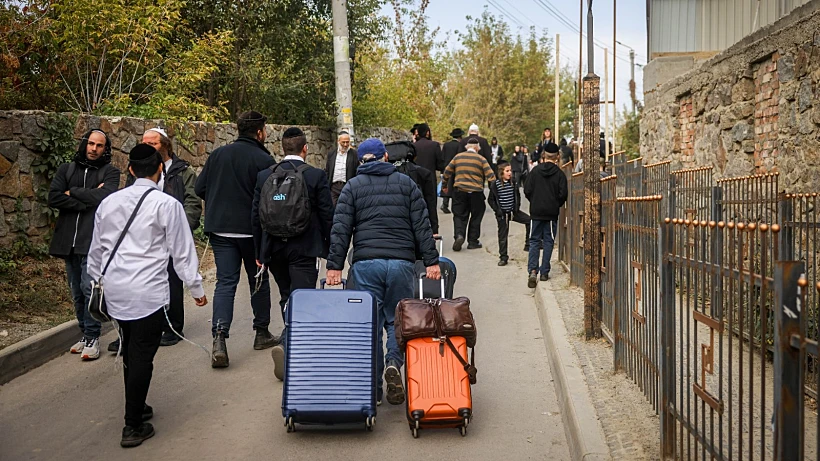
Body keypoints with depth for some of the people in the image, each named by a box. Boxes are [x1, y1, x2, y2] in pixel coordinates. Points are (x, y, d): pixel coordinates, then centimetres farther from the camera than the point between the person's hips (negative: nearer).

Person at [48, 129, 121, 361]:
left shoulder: (110, 172, 5)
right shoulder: (66, 169, 13)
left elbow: (104, 197, -14)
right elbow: (53, 198, -1)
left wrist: (72, 192, -4)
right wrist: (87, 200, -9)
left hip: (93, 240, -4)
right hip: (68, 240, 4)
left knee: (89, 288, -11)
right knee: (76, 292, 9)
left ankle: (92, 338, -1)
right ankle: (85, 334, 20)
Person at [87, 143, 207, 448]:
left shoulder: (109, 203, 7)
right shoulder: (167, 204, -9)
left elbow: (96, 249, 16)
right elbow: (182, 251, -5)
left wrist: (95, 281, 30)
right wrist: (196, 288, 5)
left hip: (115, 290, 6)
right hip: (148, 292, -6)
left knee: (130, 352, 20)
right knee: (142, 356, 1)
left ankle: (136, 409, 34)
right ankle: (133, 427, 7)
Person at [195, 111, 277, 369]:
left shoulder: (217, 155, 5)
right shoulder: (263, 160, -11)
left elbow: (200, 188, 7)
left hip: (220, 229, 4)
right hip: (252, 231, -3)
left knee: (225, 282, 3)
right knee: (259, 280, 14)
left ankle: (219, 339, -12)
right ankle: (262, 334, 24)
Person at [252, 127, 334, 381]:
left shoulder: (264, 175, 3)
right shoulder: (316, 175, -7)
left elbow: (255, 215, 5)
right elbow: (327, 215, -6)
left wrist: (259, 251, 13)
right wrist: (329, 247, 5)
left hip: (274, 248, 4)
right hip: (304, 248, -4)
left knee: (287, 298, 20)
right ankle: (286, 343, -22)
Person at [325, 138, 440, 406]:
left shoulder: (353, 187, 9)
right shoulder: (406, 183, 11)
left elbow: (340, 229, 1)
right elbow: (422, 226, 5)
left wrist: (334, 266, 1)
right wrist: (431, 261, 6)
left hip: (366, 263, 0)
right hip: (402, 263, 1)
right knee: (397, 319, 13)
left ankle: (372, 389, 7)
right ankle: (394, 363, -12)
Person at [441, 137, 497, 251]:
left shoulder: (457, 157, 8)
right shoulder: (481, 159, -1)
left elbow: (447, 172, 12)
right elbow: (490, 176, -8)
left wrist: (444, 185, 26)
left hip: (459, 191, 2)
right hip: (476, 192, -2)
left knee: (459, 215, 8)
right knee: (476, 216, 12)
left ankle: (459, 235, -16)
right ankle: (472, 241, 14)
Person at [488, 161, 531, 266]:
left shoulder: (513, 182, 2)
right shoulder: (495, 184, -10)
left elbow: (517, 195, 14)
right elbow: (491, 200, -6)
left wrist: (517, 207, 3)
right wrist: (497, 210, -11)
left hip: (513, 211, 4)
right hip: (502, 213, -4)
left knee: (529, 220, -12)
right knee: (503, 235, 3)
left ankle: (528, 245, -1)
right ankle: (503, 257, 13)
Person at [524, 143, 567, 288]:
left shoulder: (535, 170, -2)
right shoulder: (560, 174, -6)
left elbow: (527, 190, -3)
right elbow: (563, 194, -8)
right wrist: (557, 205, 12)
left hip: (536, 211, 1)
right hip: (552, 213, -1)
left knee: (534, 241, 7)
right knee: (548, 242, 8)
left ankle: (532, 270, -10)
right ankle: (544, 272, 9)